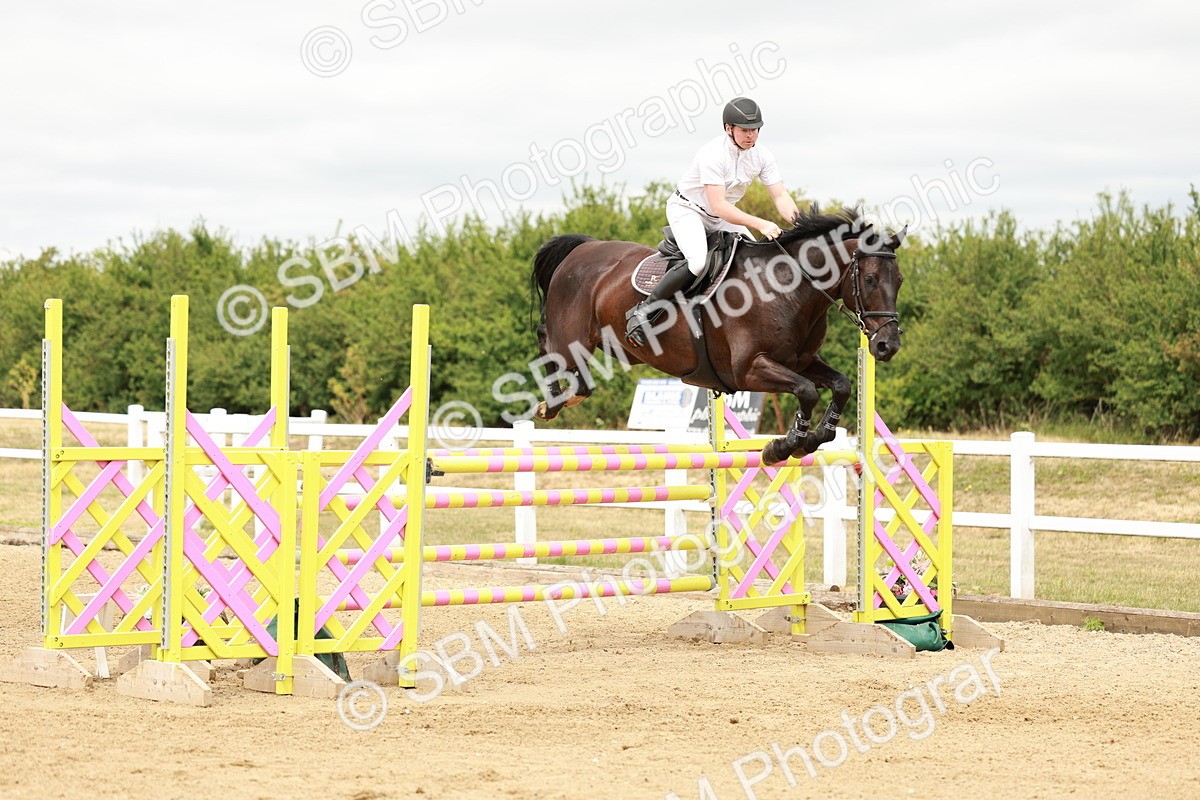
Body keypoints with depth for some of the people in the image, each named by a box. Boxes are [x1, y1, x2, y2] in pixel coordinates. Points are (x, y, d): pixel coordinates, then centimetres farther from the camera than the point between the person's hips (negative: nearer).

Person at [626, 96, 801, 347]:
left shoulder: (762, 156, -10)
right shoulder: (712, 154, -30)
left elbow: (781, 197, -9)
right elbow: (719, 207, -35)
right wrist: (760, 224, -43)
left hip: (723, 219, 8)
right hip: (687, 210, -8)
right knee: (698, 262, -31)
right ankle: (643, 312, -22)